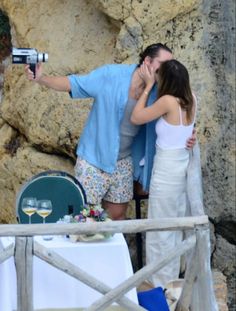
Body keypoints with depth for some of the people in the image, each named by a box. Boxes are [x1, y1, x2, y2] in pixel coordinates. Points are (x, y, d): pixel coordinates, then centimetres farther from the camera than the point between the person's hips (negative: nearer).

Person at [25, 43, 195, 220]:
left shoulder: (156, 93, -5)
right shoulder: (111, 75, -17)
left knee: (118, 216, 14)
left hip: (123, 164, 4)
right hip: (94, 160, -4)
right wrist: (41, 79, -26)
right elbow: (73, 84, -12)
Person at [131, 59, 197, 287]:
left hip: (167, 171, -8)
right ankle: (171, 280, 31)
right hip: (182, 168, 8)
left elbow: (135, 118, -12)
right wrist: (153, 81, 12)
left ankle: (159, 286, 12)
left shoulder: (168, 101, -22)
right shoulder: (191, 99, -1)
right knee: (174, 228, 19)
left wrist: (148, 85, -9)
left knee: (159, 231, 3)